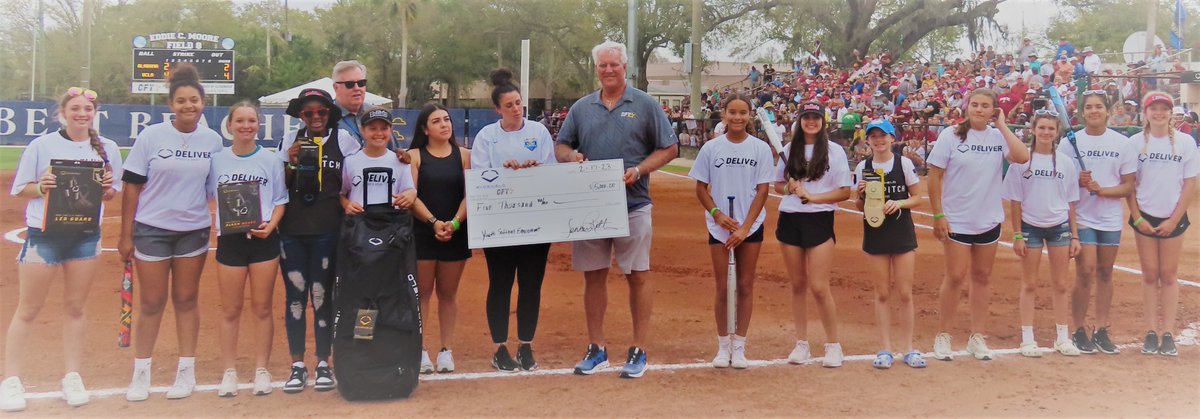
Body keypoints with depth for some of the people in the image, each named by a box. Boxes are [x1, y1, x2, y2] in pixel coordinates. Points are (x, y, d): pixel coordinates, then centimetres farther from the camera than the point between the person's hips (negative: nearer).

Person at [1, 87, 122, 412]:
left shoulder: (108, 149, 4)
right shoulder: (42, 146, -3)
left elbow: (112, 193, 11)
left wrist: (107, 187, -11)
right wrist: (41, 187, -20)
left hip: (85, 237, 2)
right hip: (43, 236, -2)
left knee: (75, 307, 9)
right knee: (28, 310, 3)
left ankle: (73, 378, 18)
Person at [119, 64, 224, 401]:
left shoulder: (213, 140, 0)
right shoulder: (151, 137, -6)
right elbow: (132, 186, -3)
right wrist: (125, 235, -5)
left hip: (194, 230, 2)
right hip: (151, 229, -1)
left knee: (186, 299, 8)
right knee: (152, 302, 3)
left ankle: (187, 372, 17)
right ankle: (141, 374, 16)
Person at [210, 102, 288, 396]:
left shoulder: (270, 160, 0)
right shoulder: (218, 160, 3)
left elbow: (280, 200, 2)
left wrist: (271, 224, -15)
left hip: (263, 239, -1)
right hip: (230, 239, 1)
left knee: (262, 308, 5)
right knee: (230, 309, 6)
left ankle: (262, 370, 15)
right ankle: (229, 372, 15)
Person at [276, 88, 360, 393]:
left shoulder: (344, 140, 1)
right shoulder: (290, 141, 7)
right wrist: (291, 162, -7)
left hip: (328, 232, -2)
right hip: (292, 231, 2)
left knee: (322, 296, 2)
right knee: (294, 297, 4)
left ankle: (323, 365, 13)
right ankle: (297, 366, 13)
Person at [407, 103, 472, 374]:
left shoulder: (463, 156, 7)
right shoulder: (414, 156, 2)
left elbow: (469, 195, 0)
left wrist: (454, 223, -15)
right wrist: (434, 223, -18)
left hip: (456, 234, 2)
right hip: (421, 232, -2)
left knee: (448, 293, 7)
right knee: (422, 291, -1)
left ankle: (446, 350, 12)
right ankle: (419, 350, 2)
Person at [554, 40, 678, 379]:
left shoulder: (644, 105, 2)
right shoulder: (582, 108, 11)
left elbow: (669, 148, 1)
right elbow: (561, 146, 16)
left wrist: (639, 170, -14)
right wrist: (571, 156, -8)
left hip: (633, 204, -3)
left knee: (638, 275, 0)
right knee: (593, 275, 8)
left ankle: (639, 351, 9)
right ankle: (596, 349, 19)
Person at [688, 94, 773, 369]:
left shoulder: (761, 148, -1)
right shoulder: (711, 148, 0)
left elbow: (762, 191, -3)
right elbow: (701, 188, 4)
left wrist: (745, 227, -11)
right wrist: (717, 214, -12)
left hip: (751, 227, 0)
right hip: (719, 227, 0)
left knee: (745, 287, 4)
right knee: (723, 288, 3)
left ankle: (739, 347, 13)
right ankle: (723, 346, 14)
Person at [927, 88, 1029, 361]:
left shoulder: (998, 136, 2)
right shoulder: (951, 135, -6)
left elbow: (1022, 157, -16)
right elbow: (935, 176, -7)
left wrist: (1002, 125, -10)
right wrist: (938, 215, -11)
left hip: (989, 221, 4)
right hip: (957, 220, -4)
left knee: (982, 277, 10)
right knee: (956, 277, -4)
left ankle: (977, 337, 19)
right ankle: (943, 336, 8)